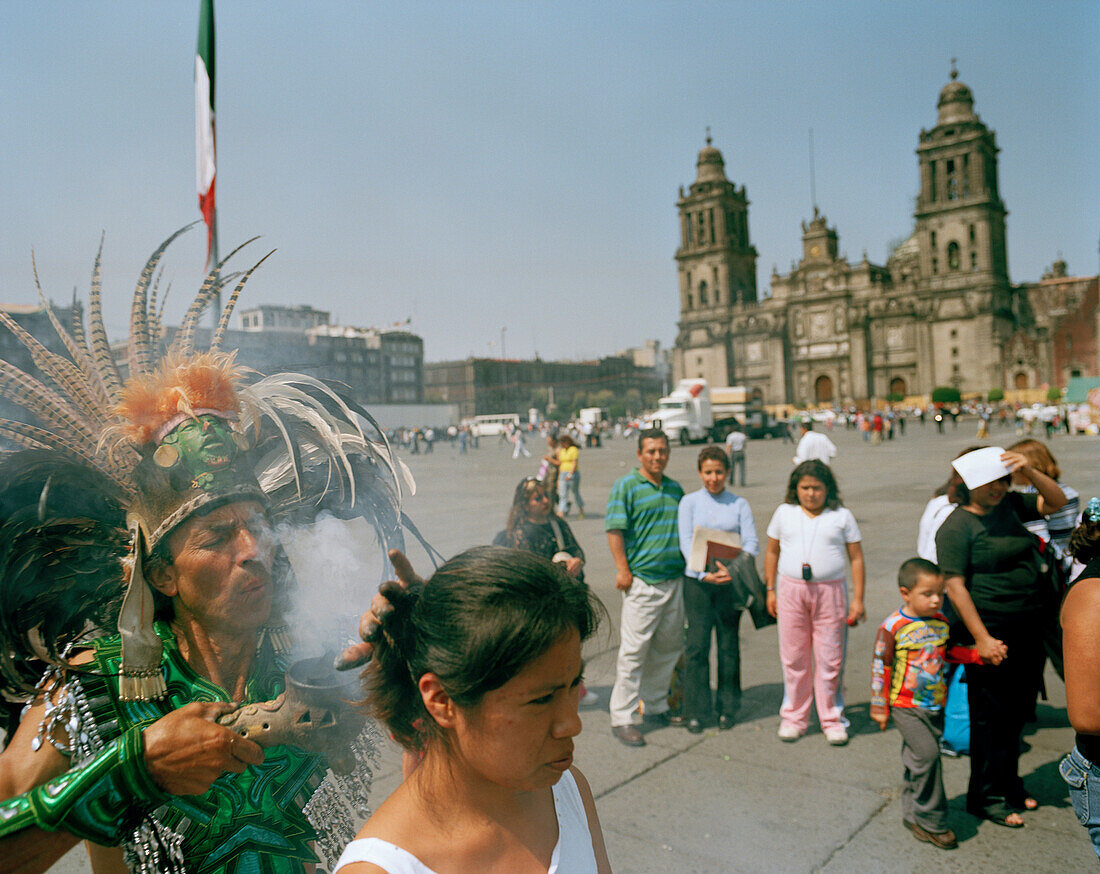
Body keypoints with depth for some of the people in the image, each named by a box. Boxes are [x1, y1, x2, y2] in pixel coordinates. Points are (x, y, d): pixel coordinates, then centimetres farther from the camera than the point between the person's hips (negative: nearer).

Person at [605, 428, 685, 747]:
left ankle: (655, 705, 30)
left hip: (675, 578, 7)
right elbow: (614, 530, -9)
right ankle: (622, 718, 3)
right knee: (634, 649, -5)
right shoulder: (625, 486, -4)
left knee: (669, 646, 14)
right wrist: (623, 569, -15)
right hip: (642, 580, -6)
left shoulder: (675, 488, 15)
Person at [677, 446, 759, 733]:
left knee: (729, 644, 8)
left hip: (731, 582, 1)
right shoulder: (689, 502, 4)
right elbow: (686, 542, -5)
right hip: (697, 581, -1)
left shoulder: (739, 504, 6)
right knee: (697, 645, 0)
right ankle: (696, 711, 12)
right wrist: (705, 573, -20)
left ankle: (727, 708, 23)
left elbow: (752, 543, -2)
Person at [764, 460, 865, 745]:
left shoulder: (842, 516, 3)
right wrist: (771, 590, 10)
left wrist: (858, 599, 2)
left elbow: (856, 558, 6)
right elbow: (772, 551, 14)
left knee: (830, 660, 3)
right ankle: (793, 717, 20)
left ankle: (832, 719, 18)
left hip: (830, 592, -1)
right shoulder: (784, 513, 8)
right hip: (791, 590, 1)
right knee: (794, 658, 6)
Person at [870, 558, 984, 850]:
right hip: (906, 706, -6)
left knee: (918, 760, 14)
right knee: (927, 753, -15)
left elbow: (948, 652, 19)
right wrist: (879, 706, -8)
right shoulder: (893, 627, -16)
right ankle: (932, 821, -1)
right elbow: (880, 667, -11)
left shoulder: (940, 622, 3)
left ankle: (913, 815, 28)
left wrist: (979, 654, 3)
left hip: (935, 705, 6)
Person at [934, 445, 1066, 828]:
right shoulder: (955, 527, -15)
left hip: (1027, 628, 8)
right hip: (992, 630, -8)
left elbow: (1057, 501, 11)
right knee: (990, 716, 3)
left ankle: (1010, 786, 36)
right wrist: (982, 638, -20)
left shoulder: (1009, 505, 7)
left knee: (1017, 711, 19)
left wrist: (1030, 472, -8)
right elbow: (955, 586, -17)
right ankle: (985, 797, 19)